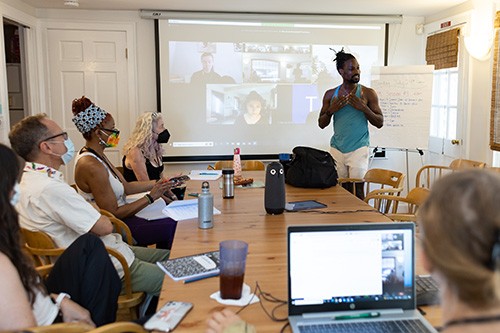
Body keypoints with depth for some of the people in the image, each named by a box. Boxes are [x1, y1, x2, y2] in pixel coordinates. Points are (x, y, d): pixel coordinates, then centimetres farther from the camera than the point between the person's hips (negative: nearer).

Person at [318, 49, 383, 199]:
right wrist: (331, 110, -9)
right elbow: (321, 124, 10)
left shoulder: (368, 93, 1)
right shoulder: (330, 94, 7)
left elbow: (380, 123, 1)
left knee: (357, 191, -4)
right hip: (337, 149, 2)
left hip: (358, 149, -2)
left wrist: (363, 108, -14)